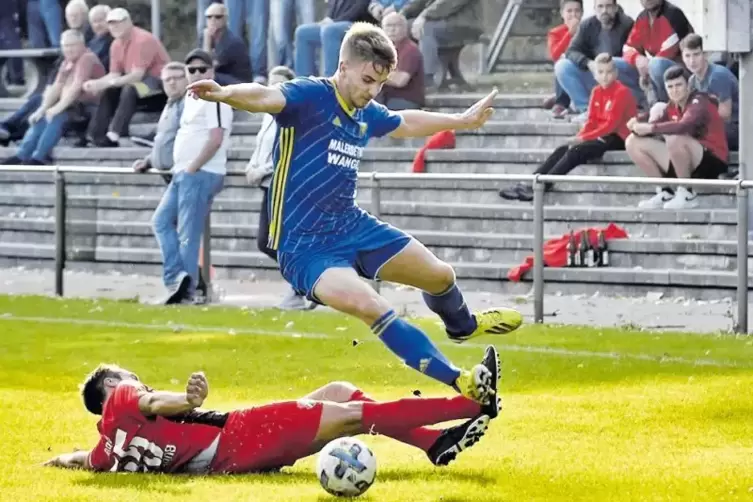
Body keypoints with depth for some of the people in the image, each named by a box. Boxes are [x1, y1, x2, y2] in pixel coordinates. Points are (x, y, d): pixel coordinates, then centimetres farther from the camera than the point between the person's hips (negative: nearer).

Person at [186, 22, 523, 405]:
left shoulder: (368, 113, 7)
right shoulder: (309, 96, -16)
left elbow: (406, 123, 30)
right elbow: (264, 98, -38)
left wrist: (463, 121, 42)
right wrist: (225, 94, -59)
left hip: (353, 226, 8)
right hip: (305, 244, -8)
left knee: (440, 275, 17)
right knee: (368, 305, -31)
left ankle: (461, 325, 54)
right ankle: (459, 382, -27)